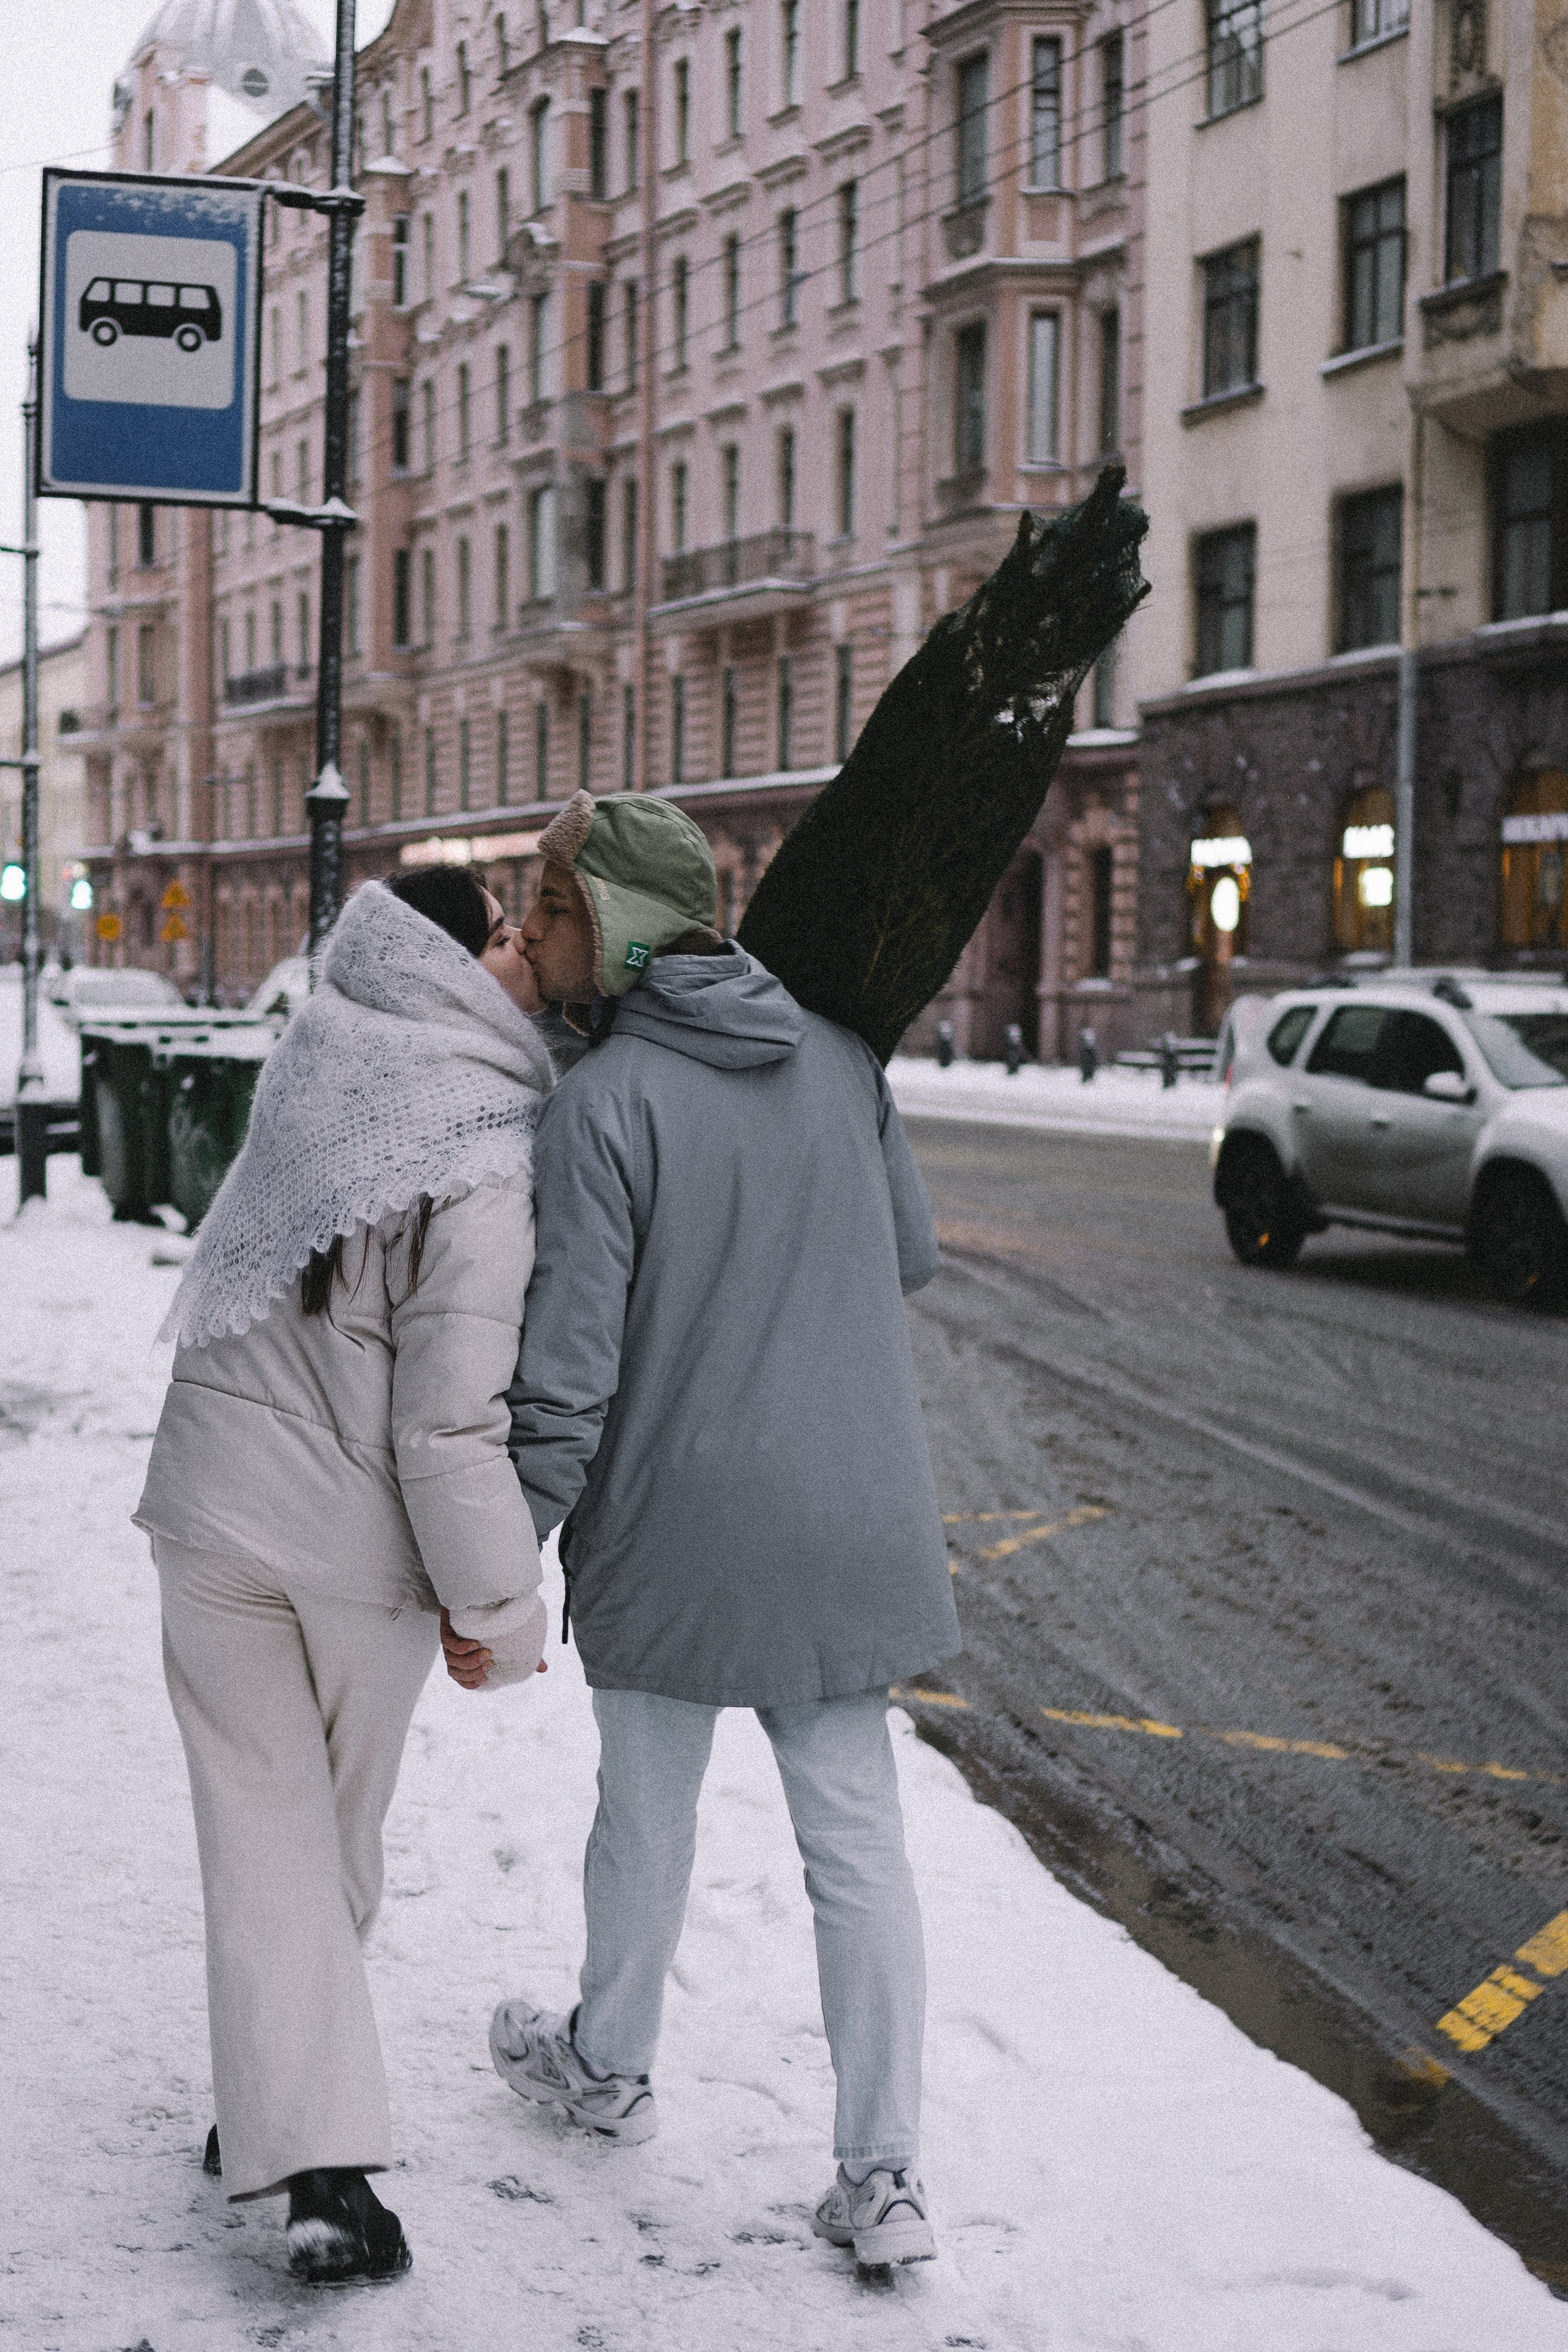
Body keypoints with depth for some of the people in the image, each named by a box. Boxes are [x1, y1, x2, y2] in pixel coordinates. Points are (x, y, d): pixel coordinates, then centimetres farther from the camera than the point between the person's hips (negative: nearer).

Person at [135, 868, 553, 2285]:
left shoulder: (324, 1049, -6)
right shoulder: (481, 1173, -23)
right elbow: (452, 1421, -22)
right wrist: (502, 1603, -11)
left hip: (216, 1503, 4)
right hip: (362, 1542, -4)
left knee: (266, 1827, 8)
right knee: (339, 1831, 17)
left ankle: (311, 2155, 3)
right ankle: (291, 2111, 30)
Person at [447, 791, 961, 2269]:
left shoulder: (602, 1106, -16)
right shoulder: (838, 1056, 2)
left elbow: (566, 1372, -18)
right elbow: (912, 1254, 15)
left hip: (672, 1537, -4)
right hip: (851, 1525, 4)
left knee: (646, 1813, 17)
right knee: (857, 1840, 8)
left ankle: (607, 2068, 40)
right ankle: (882, 2176, 9)